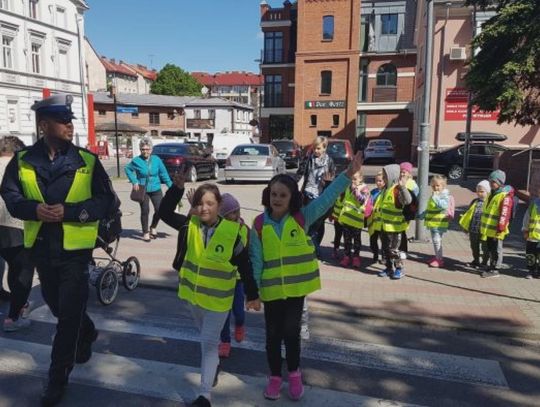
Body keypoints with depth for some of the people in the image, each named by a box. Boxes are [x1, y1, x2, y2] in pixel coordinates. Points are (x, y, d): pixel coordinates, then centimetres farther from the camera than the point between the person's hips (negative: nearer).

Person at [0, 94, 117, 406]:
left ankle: (58, 378, 19)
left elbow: (107, 200, -9)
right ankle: (88, 333, 51)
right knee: (57, 305, 22)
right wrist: (34, 208, -18)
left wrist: (68, 211, -21)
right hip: (41, 247, 4)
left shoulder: (87, 160, -7)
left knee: (68, 315, 2)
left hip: (75, 249, -3)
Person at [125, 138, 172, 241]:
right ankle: (145, 233, 13)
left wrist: (171, 186, 2)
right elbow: (127, 169, 9)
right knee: (145, 211, -4)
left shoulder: (156, 159, -3)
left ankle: (153, 227, 28)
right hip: (143, 190, -2)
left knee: (159, 210, 0)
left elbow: (163, 173, 3)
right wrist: (134, 181, -2)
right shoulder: (136, 161, -7)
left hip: (156, 189, 2)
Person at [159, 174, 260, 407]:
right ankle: (214, 364, 51)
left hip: (218, 297, -5)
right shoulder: (190, 225, -9)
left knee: (209, 342, -2)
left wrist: (252, 295, -5)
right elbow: (165, 212, -10)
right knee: (205, 336, 25)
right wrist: (177, 187, -22)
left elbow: (245, 267, -11)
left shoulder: (233, 232, -19)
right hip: (192, 292, 5)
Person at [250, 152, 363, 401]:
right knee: (273, 334, 14)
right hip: (271, 290, 0)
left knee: (291, 332, 14)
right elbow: (255, 259, -5)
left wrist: (349, 174, -26)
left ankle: (294, 374, 37)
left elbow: (327, 198, -17)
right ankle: (275, 377, 35)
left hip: (296, 288, 0)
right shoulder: (259, 224, -8)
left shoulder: (302, 217, -9)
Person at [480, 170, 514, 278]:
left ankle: (494, 270, 10)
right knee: (490, 249, 18)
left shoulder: (505, 196, -15)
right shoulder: (491, 194, 14)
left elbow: (504, 214, -20)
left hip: (496, 231, -9)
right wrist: (483, 226, 24)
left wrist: (500, 228, -22)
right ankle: (491, 266, 30)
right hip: (488, 229, 9)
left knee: (496, 250, 2)